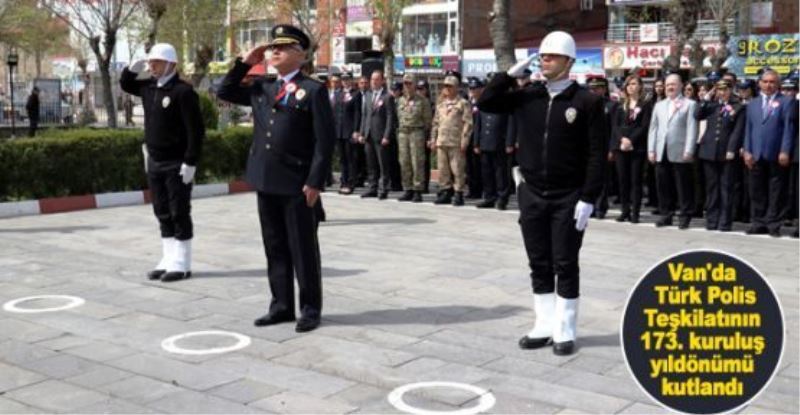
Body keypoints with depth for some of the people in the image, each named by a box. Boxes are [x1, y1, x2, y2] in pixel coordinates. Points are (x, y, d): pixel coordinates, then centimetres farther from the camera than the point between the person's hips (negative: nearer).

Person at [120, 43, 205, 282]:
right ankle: (168, 260, 20)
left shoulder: (183, 91, -15)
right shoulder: (149, 87, 9)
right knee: (163, 214, 12)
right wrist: (134, 67, 7)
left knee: (179, 214, 0)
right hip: (154, 163, 8)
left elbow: (195, 130, -18)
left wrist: (190, 162, -20)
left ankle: (181, 264, 8)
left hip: (176, 164, -8)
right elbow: (125, 84, 28)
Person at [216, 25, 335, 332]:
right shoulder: (262, 88, 14)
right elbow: (225, 93, 22)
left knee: (303, 249, 3)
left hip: (297, 184, -6)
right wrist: (244, 63, 9)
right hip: (266, 182, 6)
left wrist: (315, 182, -15)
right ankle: (281, 306, 21)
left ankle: (310, 309, 13)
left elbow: (325, 141, -9)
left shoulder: (314, 90, -5)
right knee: (275, 248, 12)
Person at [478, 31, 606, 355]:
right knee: (539, 265, 11)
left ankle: (565, 331, 14)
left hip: (568, 198, -4)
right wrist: (512, 72, -5)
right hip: (531, 195, 4)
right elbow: (485, 103, 3)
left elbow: (597, 154, -10)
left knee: (565, 266, 4)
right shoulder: (527, 97, 5)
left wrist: (588, 199, -15)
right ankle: (544, 326, 22)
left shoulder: (587, 102, -8)